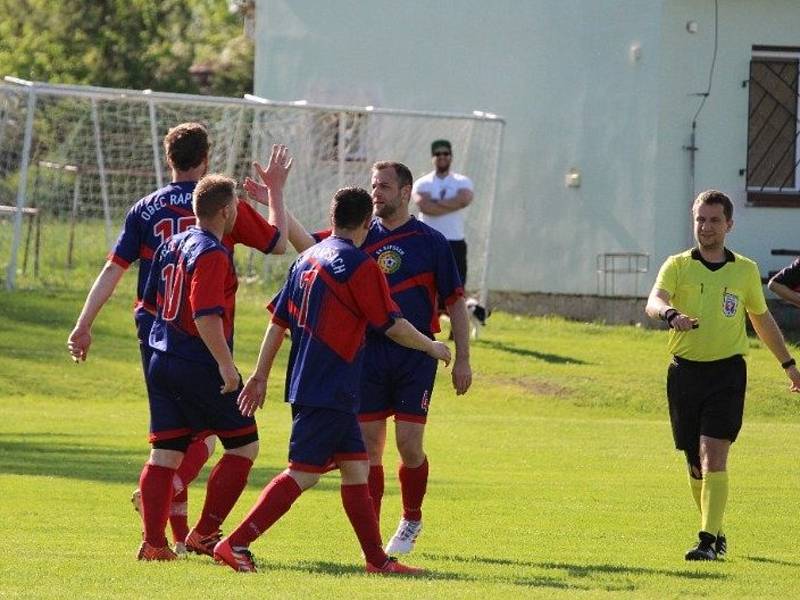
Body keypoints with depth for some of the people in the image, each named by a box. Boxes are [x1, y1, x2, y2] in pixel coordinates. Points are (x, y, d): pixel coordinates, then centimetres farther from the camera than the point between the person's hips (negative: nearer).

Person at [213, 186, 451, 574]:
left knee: (356, 468, 11)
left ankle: (377, 559, 13)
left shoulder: (308, 258, 12)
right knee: (302, 474, -7)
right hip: (331, 392, -9)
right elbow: (393, 326, -9)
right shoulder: (360, 266, -12)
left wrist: (260, 376, 20)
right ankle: (235, 544, -11)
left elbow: (278, 321, 15)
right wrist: (433, 347, 8)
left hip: (306, 384, 9)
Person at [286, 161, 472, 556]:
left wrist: (462, 359, 1)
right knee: (368, 445, 1)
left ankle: (412, 520, 18)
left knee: (408, 443, -6)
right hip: (368, 353, 2)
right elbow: (304, 243, -1)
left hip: (415, 356, -2)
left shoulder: (430, 241, 1)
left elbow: (454, 301, 4)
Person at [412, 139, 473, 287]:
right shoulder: (422, 183, 4)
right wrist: (452, 204, -12)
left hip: (455, 243, 1)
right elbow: (424, 206, -16)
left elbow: (464, 200, -15)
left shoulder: (462, 182, 7)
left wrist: (436, 202, -10)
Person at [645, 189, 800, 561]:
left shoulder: (746, 271, 7)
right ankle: (716, 531, 28)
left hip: (727, 372, -1)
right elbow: (654, 302, -18)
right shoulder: (678, 266, 2)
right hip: (685, 372, 1)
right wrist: (671, 314, -41)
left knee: (713, 457, -15)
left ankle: (708, 540, -18)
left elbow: (762, 320, 21)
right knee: (695, 462, 8)